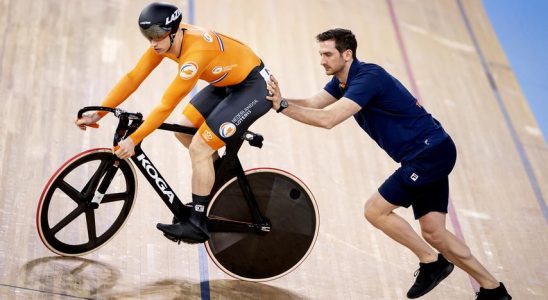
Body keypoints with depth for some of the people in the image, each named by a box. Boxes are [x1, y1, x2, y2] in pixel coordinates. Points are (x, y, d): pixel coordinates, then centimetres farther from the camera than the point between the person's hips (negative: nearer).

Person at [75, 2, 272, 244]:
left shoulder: (196, 52, -34)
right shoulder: (165, 40, -9)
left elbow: (166, 106, -32)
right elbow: (133, 78, -6)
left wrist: (133, 140, -28)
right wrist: (97, 114, -9)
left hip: (254, 87, -9)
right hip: (228, 83, 9)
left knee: (199, 148, -13)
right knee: (184, 132, 8)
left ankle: (197, 225, -2)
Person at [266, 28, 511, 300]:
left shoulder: (368, 77, -20)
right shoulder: (341, 81, 9)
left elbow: (327, 119, -29)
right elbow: (311, 105, -1)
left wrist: (283, 106, -25)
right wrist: (280, 100, -17)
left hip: (430, 152, -10)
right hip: (428, 155, 10)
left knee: (375, 211, -8)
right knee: (433, 233, 7)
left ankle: (431, 262, 6)